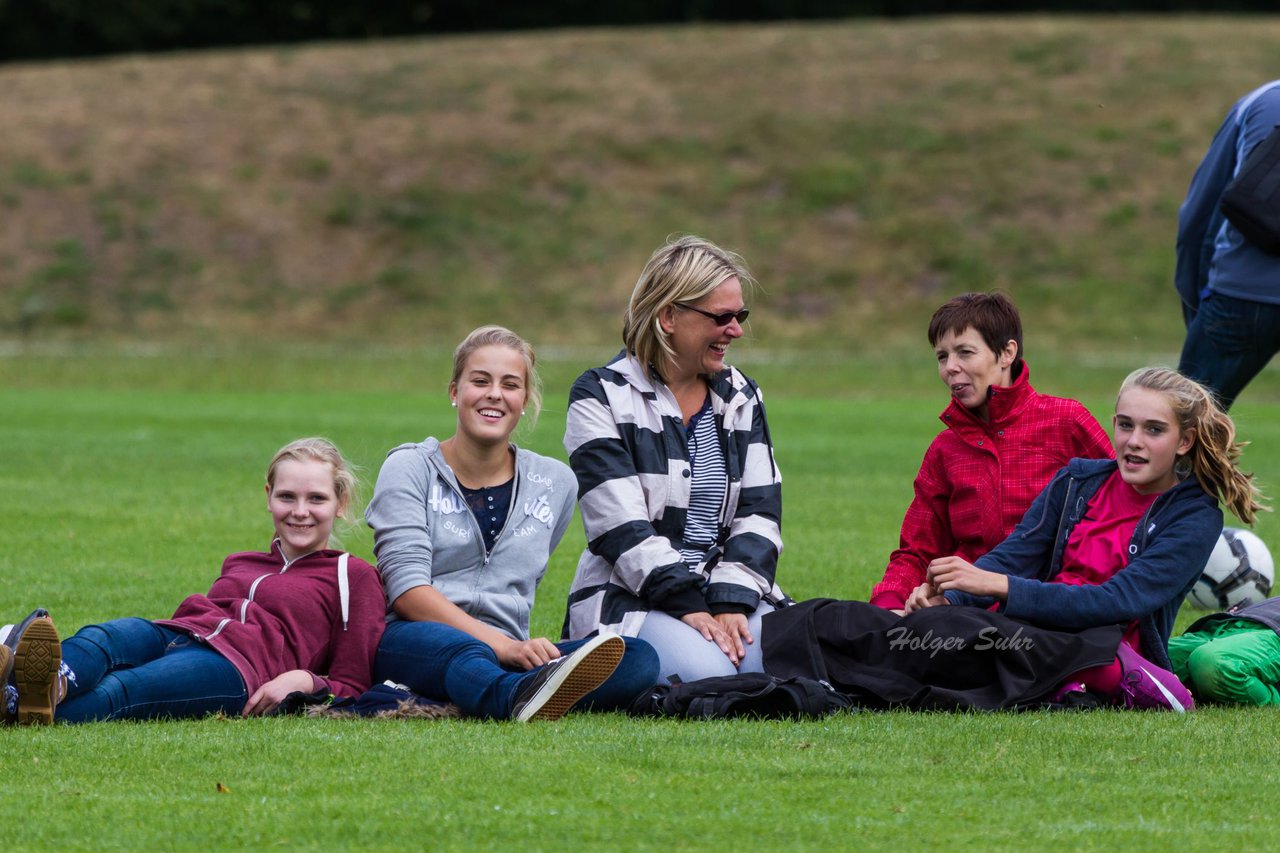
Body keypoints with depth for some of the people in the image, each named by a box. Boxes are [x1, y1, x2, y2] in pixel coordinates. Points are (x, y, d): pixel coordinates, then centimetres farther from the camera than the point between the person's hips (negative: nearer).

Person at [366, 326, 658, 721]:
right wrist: (501, 645, -22)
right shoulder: (409, 469, 4)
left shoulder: (554, 483, 16)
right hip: (409, 642, -4)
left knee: (639, 658, -24)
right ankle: (523, 695, -76)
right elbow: (407, 588, -9)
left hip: (507, 656, 4)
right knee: (454, 648, -42)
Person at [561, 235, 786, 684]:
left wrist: (731, 604, -12)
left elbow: (759, 511, 5)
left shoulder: (741, 398, 15)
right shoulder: (602, 397, -1)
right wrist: (688, 608, -21)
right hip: (630, 597, -4)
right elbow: (622, 524, -12)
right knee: (706, 673, -34)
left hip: (727, 592, 4)